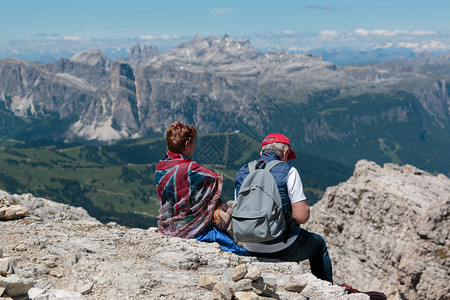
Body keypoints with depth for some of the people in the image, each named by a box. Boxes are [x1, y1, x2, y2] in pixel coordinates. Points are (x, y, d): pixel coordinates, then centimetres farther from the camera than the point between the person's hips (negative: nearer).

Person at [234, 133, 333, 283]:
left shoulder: (241, 173, 3)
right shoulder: (288, 172, -13)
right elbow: (302, 217, -17)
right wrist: (305, 207, 4)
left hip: (252, 249, 5)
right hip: (281, 249, -5)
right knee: (318, 243, 25)